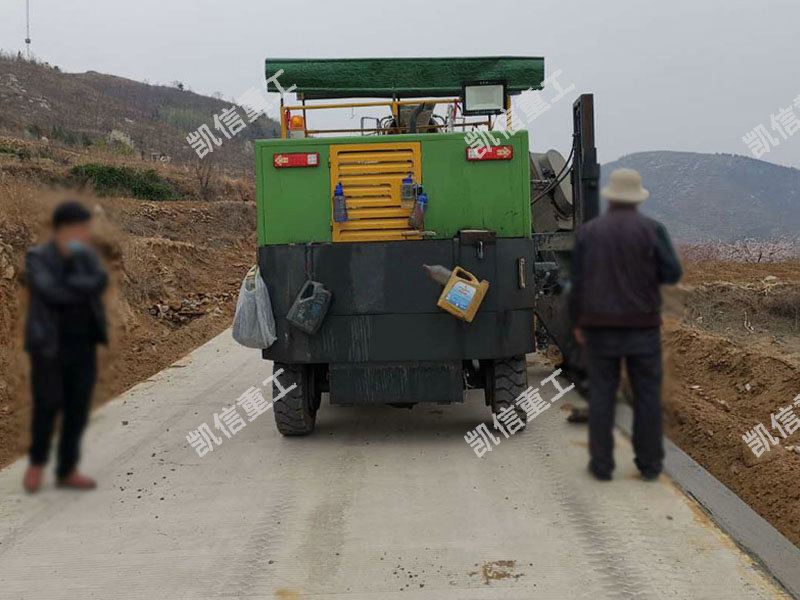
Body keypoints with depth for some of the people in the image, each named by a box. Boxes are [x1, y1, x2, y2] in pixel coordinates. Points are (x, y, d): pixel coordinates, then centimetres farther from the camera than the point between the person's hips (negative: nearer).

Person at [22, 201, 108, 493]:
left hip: (83, 346, 5)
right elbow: (52, 292, -24)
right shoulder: (37, 258, -9)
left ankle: (67, 471, 12)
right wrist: (85, 290, -15)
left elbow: (101, 281, -13)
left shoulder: (87, 256, 6)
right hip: (49, 345, -5)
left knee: (78, 408, 3)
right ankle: (37, 461, 21)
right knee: (48, 406, -3)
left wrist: (70, 284, -24)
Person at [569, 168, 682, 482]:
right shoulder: (652, 229, -5)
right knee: (647, 394, 8)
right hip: (641, 325, -1)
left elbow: (578, 281, -2)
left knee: (602, 394, 7)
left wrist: (577, 323, 8)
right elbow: (672, 275, -6)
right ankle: (649, 463, 11)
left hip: (600, 324, 1)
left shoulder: (588, 231, -1)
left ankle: (602, 464, 8)